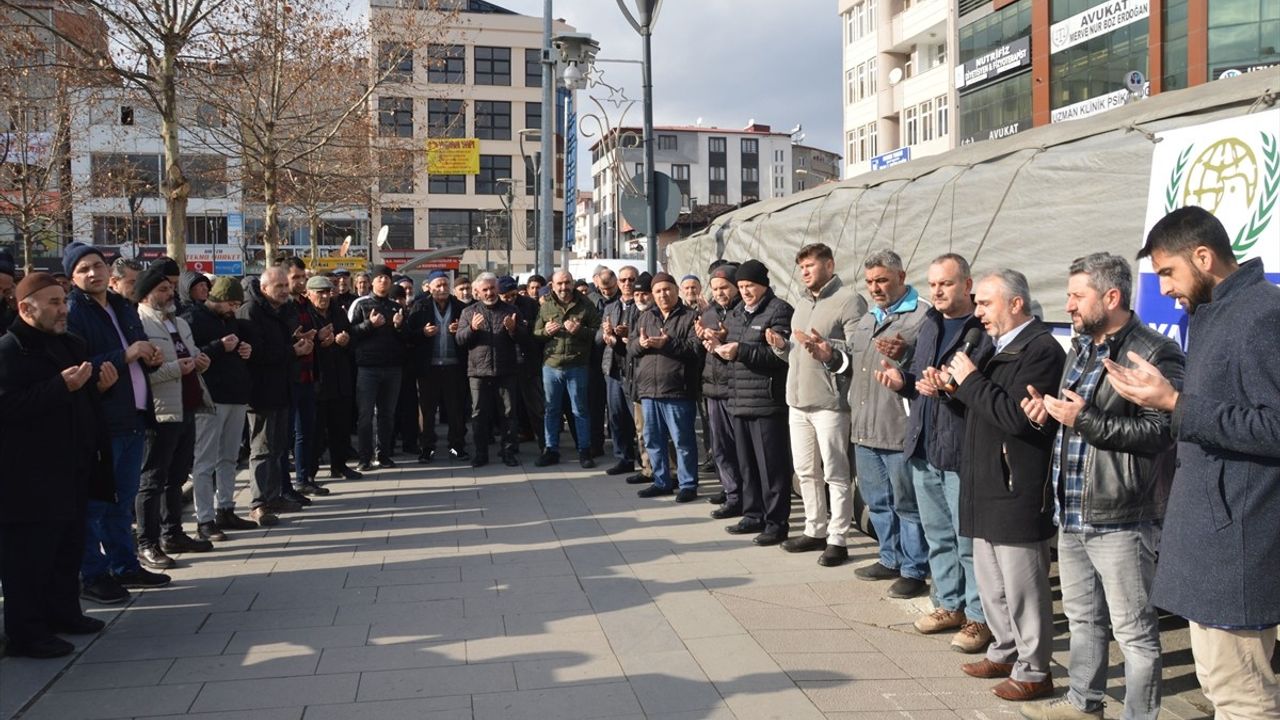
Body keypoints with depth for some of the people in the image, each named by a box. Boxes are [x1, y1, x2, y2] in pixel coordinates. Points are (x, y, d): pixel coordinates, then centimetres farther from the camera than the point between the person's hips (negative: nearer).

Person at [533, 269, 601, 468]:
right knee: (551, 410, 10)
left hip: (577, 367, -3)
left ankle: (584, 451, 14)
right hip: (551, 365, 3)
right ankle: (551, 450, 20)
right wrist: (546, 331, -9)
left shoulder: (585, 305, -1)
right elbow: (535, 333, 12)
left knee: (580, 410, 5)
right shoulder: (545, 307, 7)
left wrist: (580, 331, -18)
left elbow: (597, 331, -3)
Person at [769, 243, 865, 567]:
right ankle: (815, 531, 25)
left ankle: (837, 539, 5)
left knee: (835, 473, -1)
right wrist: (782, 345, 4)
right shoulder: (802, 304, 18)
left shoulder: (849, 301, -8)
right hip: (798, 401, 8)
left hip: (830, 402, -8)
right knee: (806, 471, 14)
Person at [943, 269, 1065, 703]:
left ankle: (1033, 670, 13)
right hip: (987, 488, 10)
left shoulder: (1040, 349, -16)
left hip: (1017, 491, -10)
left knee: (1022, 585, 0)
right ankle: (1005, 652, 32)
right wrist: (954, 389, 2)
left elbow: (1016, 416, -25)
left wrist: (970, 380, -17)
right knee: (990, 581, 18)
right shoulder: (1000, 347, 15)